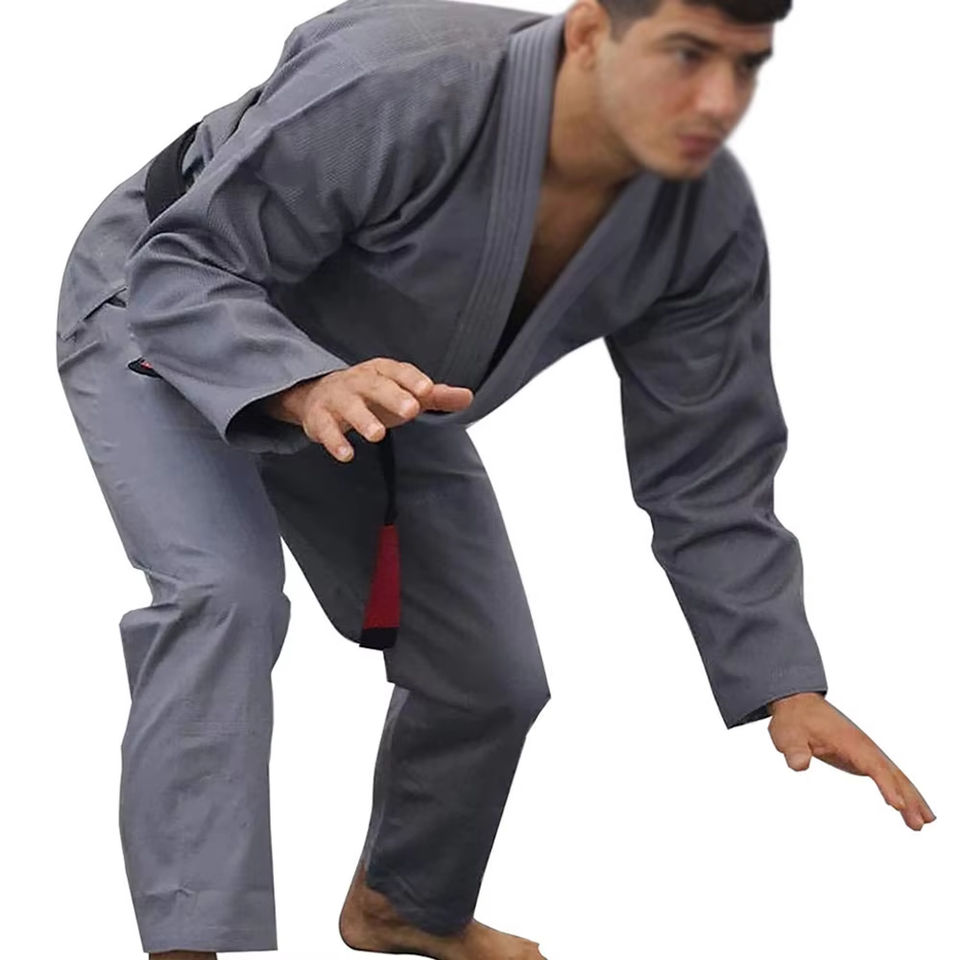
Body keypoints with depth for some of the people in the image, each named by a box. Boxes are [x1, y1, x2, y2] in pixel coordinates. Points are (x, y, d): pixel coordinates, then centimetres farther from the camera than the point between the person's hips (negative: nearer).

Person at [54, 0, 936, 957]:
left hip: (370, 381, 6)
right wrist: (310, 389, -54)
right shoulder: (398, 86, -42)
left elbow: (706, 476, -13)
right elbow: (183, 269, -35)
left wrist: (788, 690, -21)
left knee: (490, 680, 9)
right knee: (225, 594, -33)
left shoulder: (708, 221, -23)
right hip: (175, 324, -6)